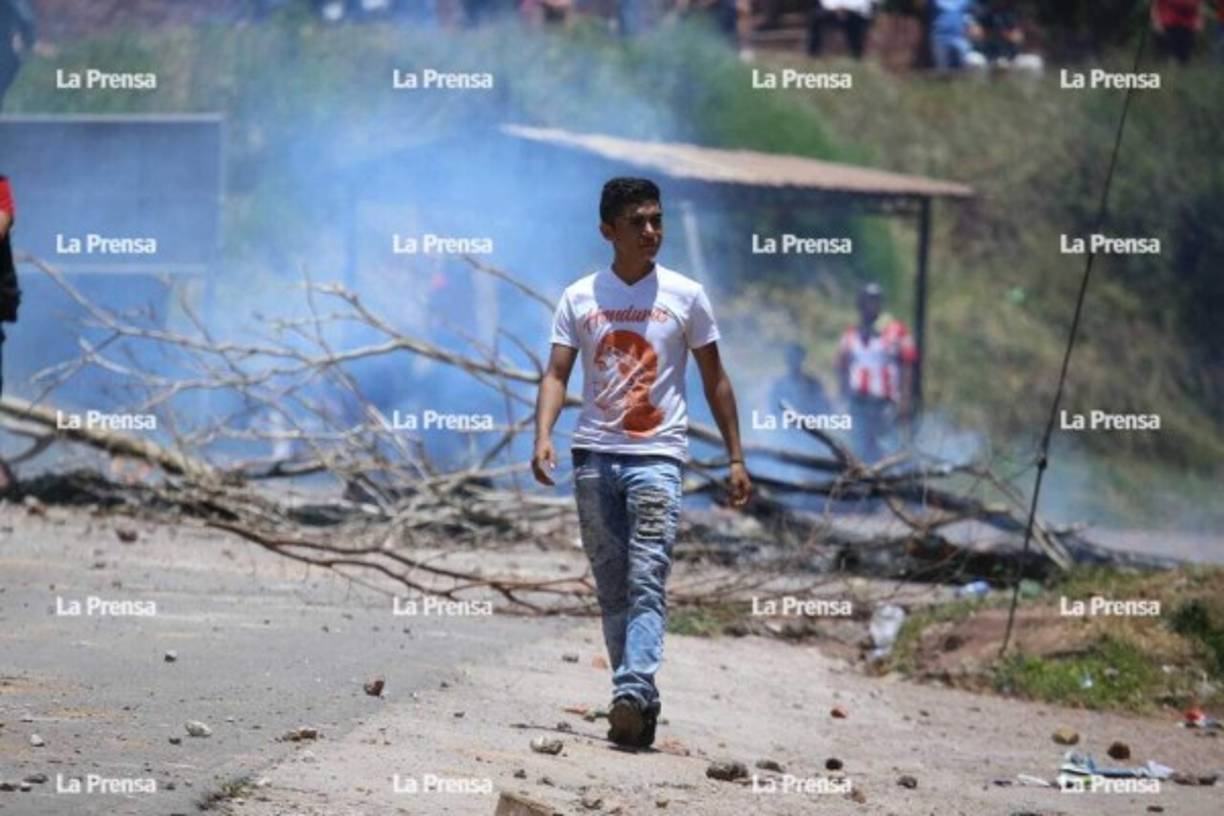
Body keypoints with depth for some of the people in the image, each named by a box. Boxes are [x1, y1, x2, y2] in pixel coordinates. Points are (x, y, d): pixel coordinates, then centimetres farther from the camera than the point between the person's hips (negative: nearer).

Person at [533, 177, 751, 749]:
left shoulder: (684, 296, 5)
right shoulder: (580, 298, 8)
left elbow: (714, 379, 10)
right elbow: (557, 373, 1)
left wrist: (736, 458, 7)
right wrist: (543, 438, -16)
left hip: (657, 455, -2)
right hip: (594, 455, 2)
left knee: (647, 582, -16)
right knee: (612, 588, 5)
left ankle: (633, 695, -27)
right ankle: (638, 704, 11)